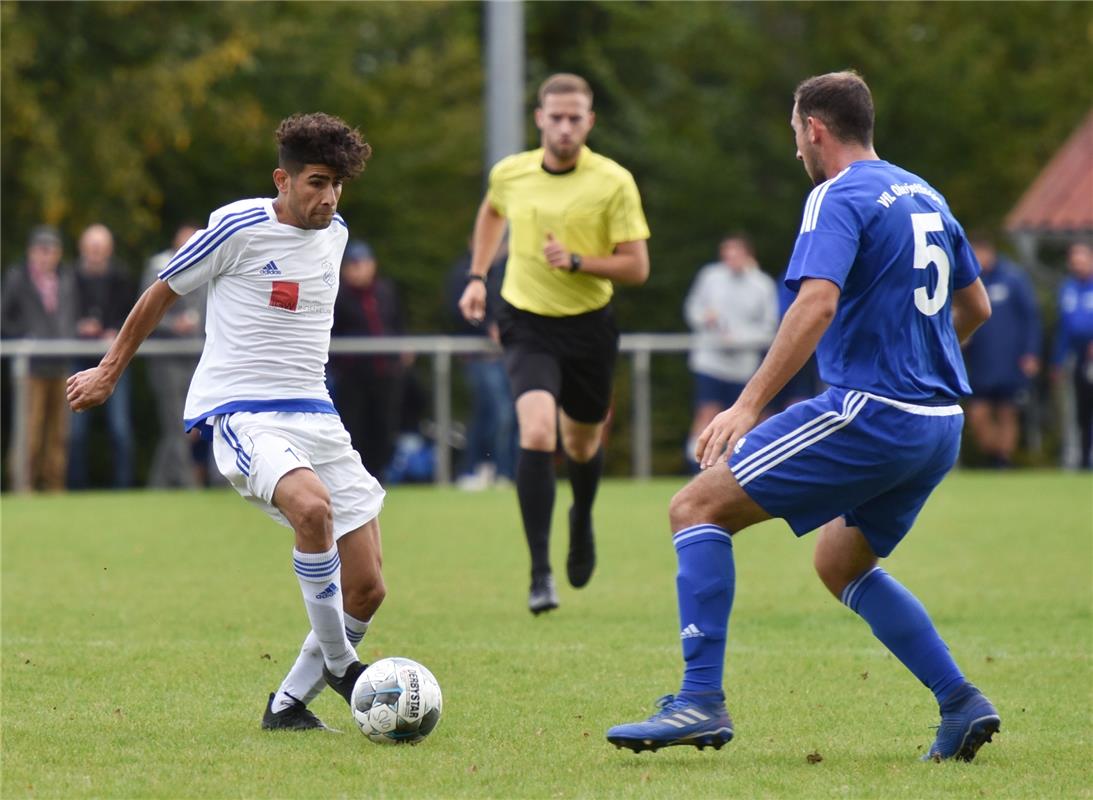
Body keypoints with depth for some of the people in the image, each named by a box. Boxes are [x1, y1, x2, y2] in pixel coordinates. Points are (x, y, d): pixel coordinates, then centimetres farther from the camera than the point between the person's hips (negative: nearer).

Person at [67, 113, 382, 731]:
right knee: (312, 506, -37)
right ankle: (338, 662, -20)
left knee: (367, 591, -2)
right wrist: (110, 372, 15)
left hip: (315, 416, 7)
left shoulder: (336, 233, 11)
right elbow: (162, 294, 6)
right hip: (242, 415, -7)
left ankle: (290, 703, 15)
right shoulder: (239, 228, -8)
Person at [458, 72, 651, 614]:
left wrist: (576, 261, -24)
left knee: (582, 444, 17)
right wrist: (477, 277, 16)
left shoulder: (614, 182, -11)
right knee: (536, 433, -22)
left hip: (588, 327, 0)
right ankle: (540, 573, -21)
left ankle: (582, 521, 53)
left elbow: (636, 267, -10)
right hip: (526, 325, 0)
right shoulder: (509, 173, -2)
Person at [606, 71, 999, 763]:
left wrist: (749, 405, -26)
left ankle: (702, 701, -15)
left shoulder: (839, 198, -9)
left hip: (869, 414, -9)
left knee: (697, 508, -5)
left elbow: (817, 304, -24)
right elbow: (976, 307, 27)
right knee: (841, 564, 26)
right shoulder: (926, 197, 17)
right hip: (940, 428, 9)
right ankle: (962, 704, 15)